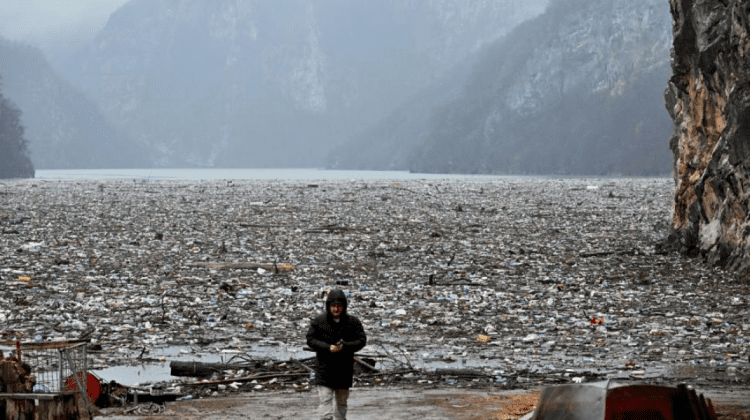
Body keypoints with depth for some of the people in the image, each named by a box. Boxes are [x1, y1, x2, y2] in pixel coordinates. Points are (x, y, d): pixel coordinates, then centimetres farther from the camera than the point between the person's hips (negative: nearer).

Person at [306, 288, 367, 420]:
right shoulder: (318, 321, -3)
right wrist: (327, 348, -18)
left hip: (344, 369, 2)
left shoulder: (353, 322, -1)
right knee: (325, 399, -10)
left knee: (341, 400, 15)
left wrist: (344, 347, -19)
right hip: (324, 368, -2)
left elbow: (362, 340, -2)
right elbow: (310, 340, -3)